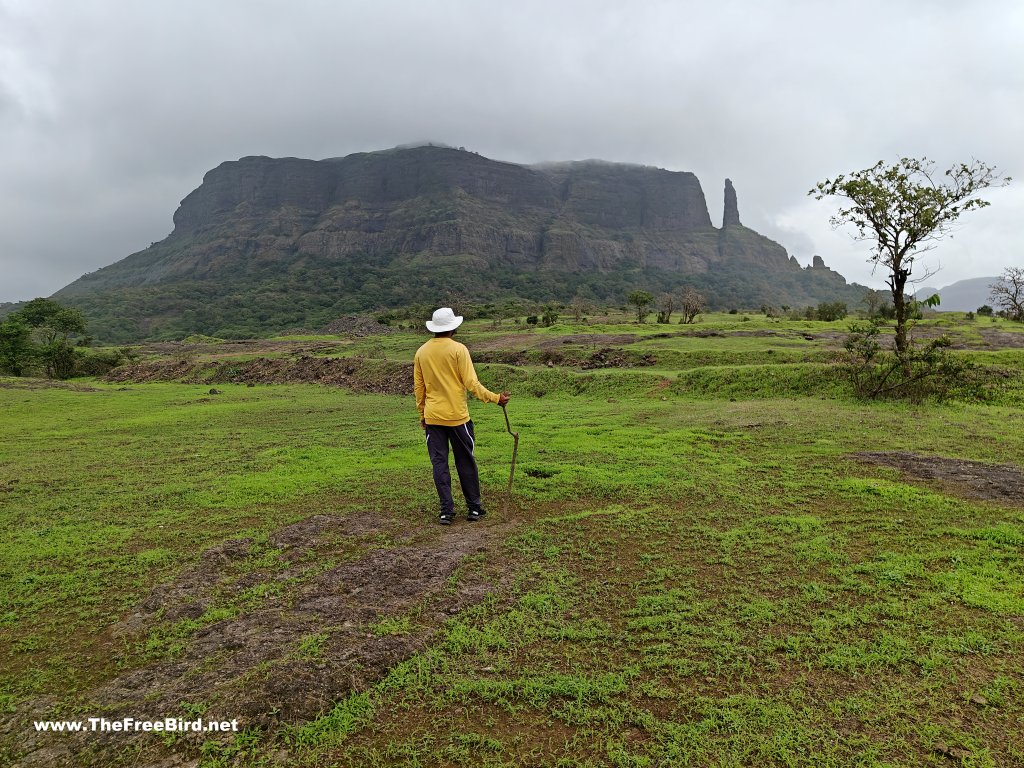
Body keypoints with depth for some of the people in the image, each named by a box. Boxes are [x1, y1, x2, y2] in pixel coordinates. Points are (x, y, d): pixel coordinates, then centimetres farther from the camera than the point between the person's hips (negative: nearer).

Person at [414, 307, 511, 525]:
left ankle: (446, 511, 8)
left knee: (439, 463, 7)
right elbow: (471, 383, -13)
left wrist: (422, 414, 19)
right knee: (465, 462, 9)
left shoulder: (421, 352, 4)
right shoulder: (458, 349, -9)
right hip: (457, 416, -3)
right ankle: (474, 507, 17)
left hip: (432, 417, 3)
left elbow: (418, 387, 10)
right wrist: (495, 398, -4)